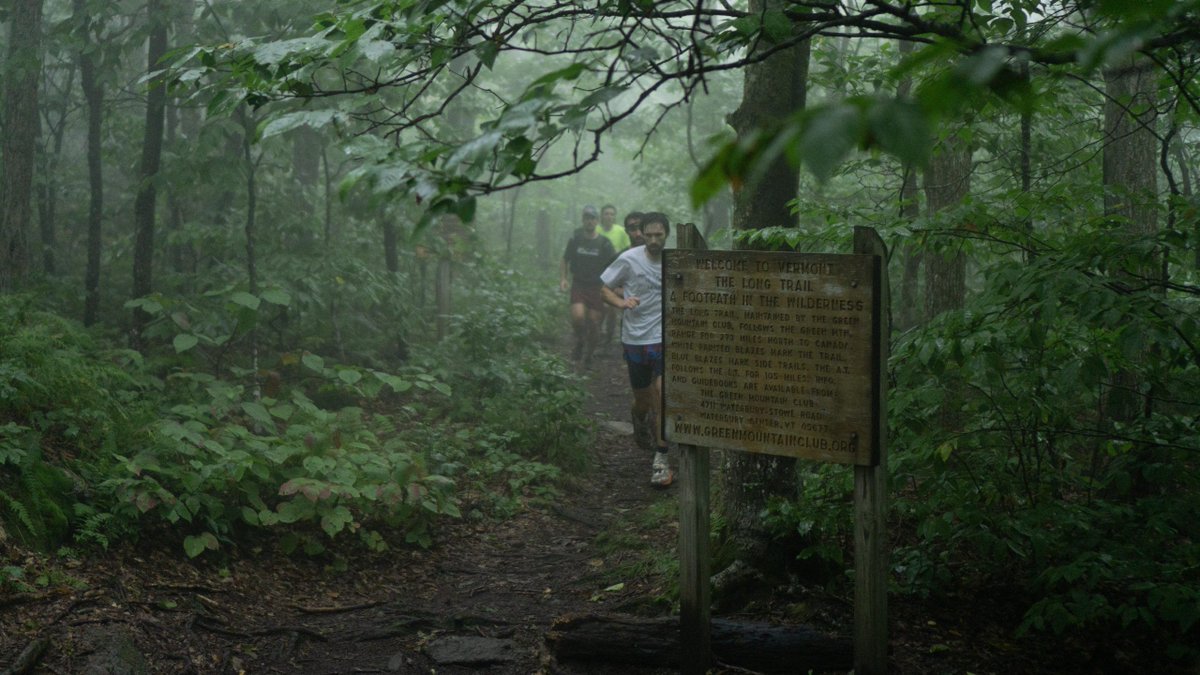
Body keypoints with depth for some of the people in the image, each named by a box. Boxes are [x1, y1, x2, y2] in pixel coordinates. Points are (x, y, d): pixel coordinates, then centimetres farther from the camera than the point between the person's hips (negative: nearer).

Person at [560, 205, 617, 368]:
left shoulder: (604, 243, -2)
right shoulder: (575, 240, 1)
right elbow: (564, 260, 13)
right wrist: (562, 278, -2)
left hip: (597, 287, 0)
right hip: (579, 286, 0)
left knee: (593, 323, 1)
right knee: (578, 316, -23)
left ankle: (588, 356, 21)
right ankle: (579, 341, 7)